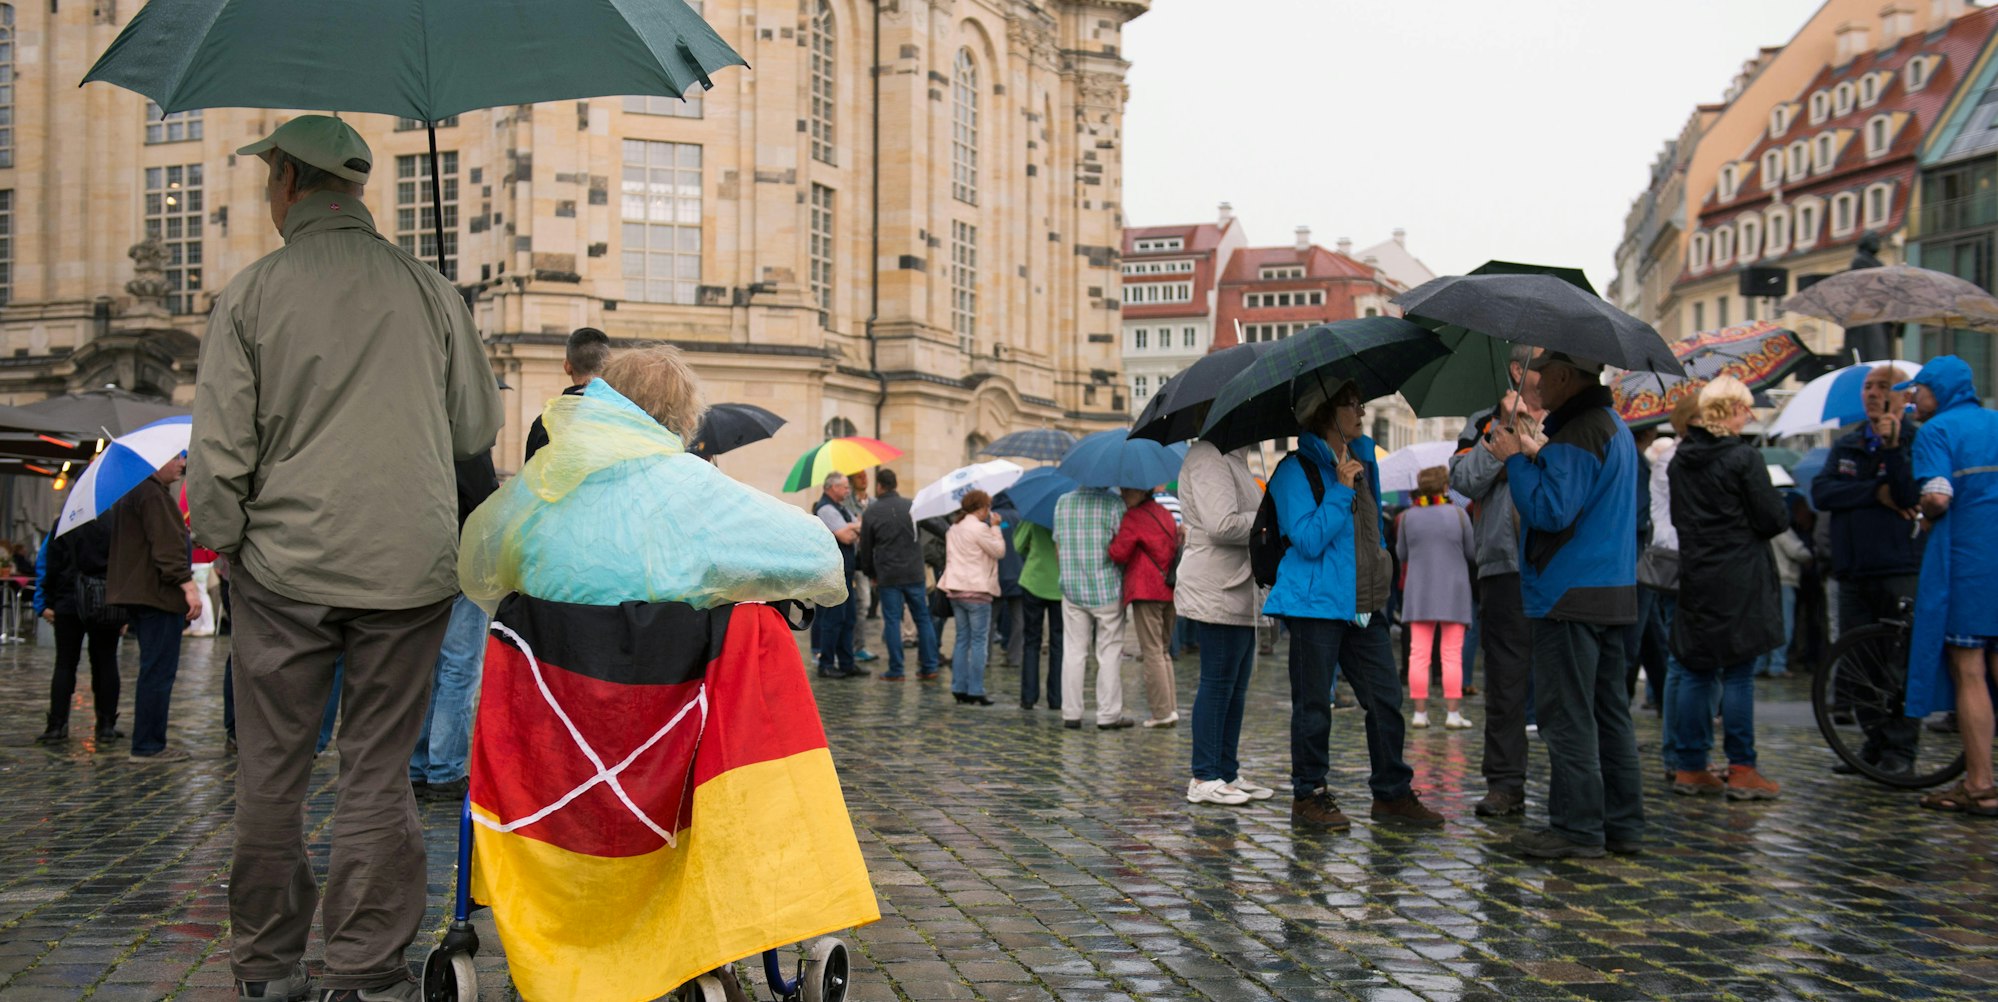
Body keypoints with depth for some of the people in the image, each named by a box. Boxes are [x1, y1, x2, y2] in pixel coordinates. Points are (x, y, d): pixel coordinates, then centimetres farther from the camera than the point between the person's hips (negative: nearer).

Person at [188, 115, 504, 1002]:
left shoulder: (250, 295, -3)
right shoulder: (429, 290, 1)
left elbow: (218, 453, -5)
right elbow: (478, 429, 8)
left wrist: (224, 541, 11)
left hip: (283, 569, -1)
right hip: (409, 567, 1)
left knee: (271, 771, 12)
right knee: (378, 772, 7)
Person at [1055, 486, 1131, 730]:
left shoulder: (1062, 502, 6)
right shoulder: (1113, 502, -10)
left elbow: (1058, 545, 11)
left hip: (1072, 590, 4)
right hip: (1107, 590, -4)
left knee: (1073, 652, 8)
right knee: (1109, 652, 4)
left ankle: (1071, 713, 9)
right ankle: (1109, 714, 6)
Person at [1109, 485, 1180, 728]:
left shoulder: (1133, 518, -8)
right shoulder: (1166, 514, 15)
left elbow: (1118, 554, -12)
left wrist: (1113, 540, 6)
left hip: (1145, 591, -7)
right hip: (1169, 590, 8)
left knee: (1152, 652, -4)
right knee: (1163, 651, 15)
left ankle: (1162, 712, -5)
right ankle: (1172, 707, 10)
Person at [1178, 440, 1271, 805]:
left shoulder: (1233, 460, 21)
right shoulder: (1209, 457, -14)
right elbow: (1222, 525, -25)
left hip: (1239, 593, 11)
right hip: (1217, 594, -11)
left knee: (1236, 685, 13)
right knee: (1218, 683, -6)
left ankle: (1228, 773, 20)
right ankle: (1204, 779, 1)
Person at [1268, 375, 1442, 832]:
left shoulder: (1362, 455, 13)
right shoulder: (1297, 470, -10)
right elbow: (1308, 540, -19)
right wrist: (1341, 488, -17)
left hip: (1365, 605, 7)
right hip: (1316, 604, -7)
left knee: (1386, 699, 7)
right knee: (1313, 704, 1)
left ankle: (1392, 794, 18)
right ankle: (1308, 797, 12)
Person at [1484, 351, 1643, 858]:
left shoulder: (1577, 435, -17)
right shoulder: (1613, 426, 17)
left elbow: (1549, 511, -22)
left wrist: (1515, 458, -12)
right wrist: (1537, 455, 16)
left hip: (1571, 597, -10)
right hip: (1612, 592, 10)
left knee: (1567, 713, -5)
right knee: (1609, 709, 14)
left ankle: (1577, 826, -1)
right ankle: (1622, 824, 19)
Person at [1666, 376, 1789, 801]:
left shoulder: (1681, 459, 7)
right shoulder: (1743, 458, -12)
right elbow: (1774, 519, -10)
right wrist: (1780, 506, 11)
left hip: (1695, 576, 6)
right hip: (1739, 579, -6)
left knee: (1697, 671, 10)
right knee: (1739, 673, -1)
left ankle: (1689, 767, 12)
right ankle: (1741, 770, 3)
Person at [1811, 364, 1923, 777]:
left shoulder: (1915, 442, 0)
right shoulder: (1846, 445, 15)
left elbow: (1909, 497, -15)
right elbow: (1820, 492, -1)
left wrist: (1891, 447, -25)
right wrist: (1877, 493, -11)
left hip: (1900, 571, -5)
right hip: (1854, 572, 5)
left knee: (1902, 664, -4)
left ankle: (1901, 748, 4)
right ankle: (1875, 740, 19)